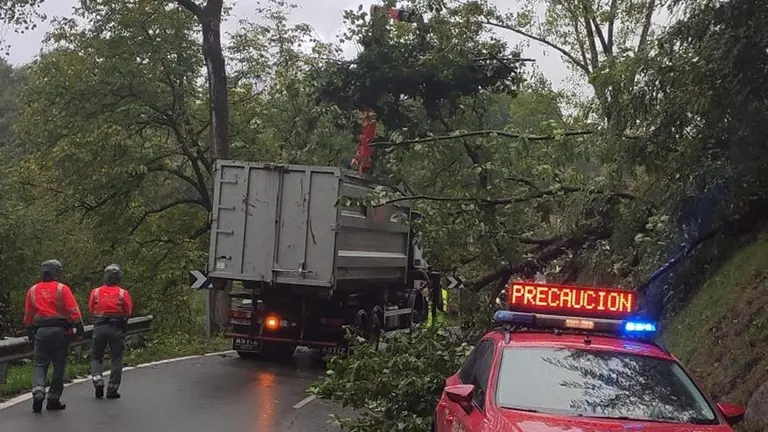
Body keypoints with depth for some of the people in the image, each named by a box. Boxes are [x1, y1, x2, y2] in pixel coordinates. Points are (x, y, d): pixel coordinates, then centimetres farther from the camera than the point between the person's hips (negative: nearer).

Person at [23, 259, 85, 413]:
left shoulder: (32, 290, 8)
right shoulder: (62, 289, -4)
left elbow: (28, 314, 13)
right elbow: (73, 310, -9)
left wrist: (30, 332, 22)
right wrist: (79, 328, -4)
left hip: (40, 331, 3)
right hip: (60, 331, -3)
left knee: (39, 365, 7)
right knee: (59, 366, 6)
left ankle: (38, 392, -16)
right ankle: (54, 399, 8)